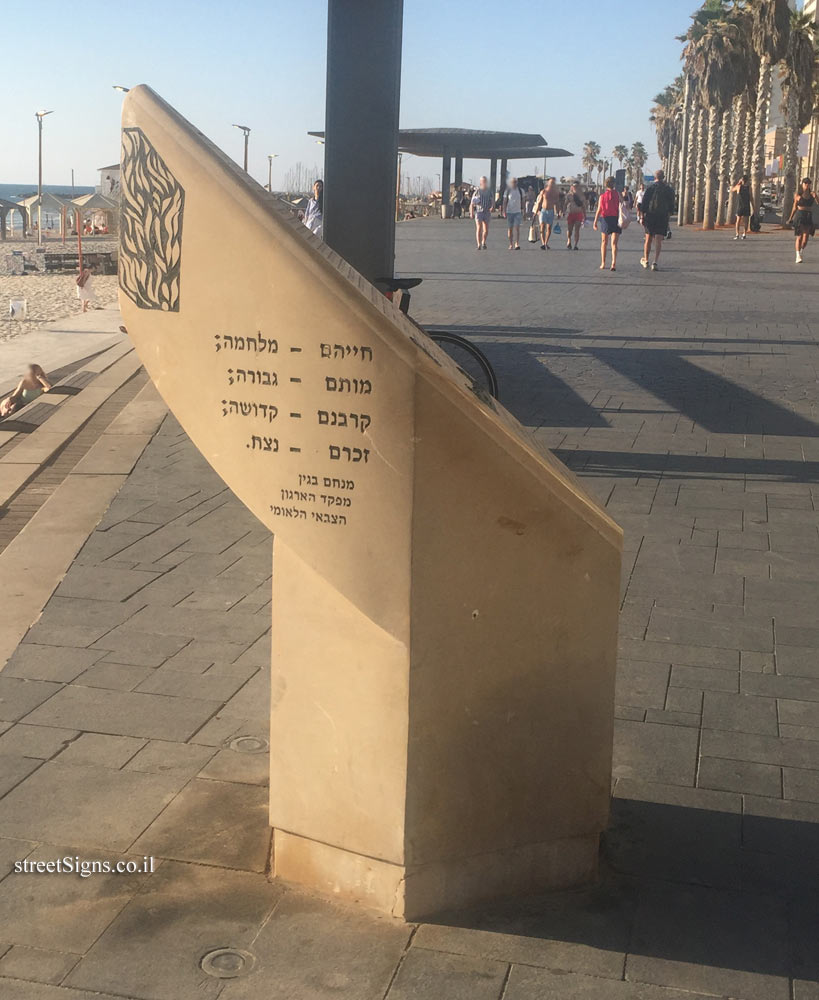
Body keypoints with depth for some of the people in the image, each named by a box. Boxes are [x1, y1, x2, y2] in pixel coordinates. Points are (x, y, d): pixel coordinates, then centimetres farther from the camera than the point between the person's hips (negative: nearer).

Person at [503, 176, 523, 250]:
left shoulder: (519, 190, 7)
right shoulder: (507, 191, -1)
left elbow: (521, 201, 14)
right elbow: (504, 201, -3)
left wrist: (522, 210, 12)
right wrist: (504, 211, -11)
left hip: (517, 212, 1)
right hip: (509, 212, -1)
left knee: (517, 227, -12)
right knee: (510, 229, 4)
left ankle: (517, 244, -17)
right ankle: (511, 245, 13)